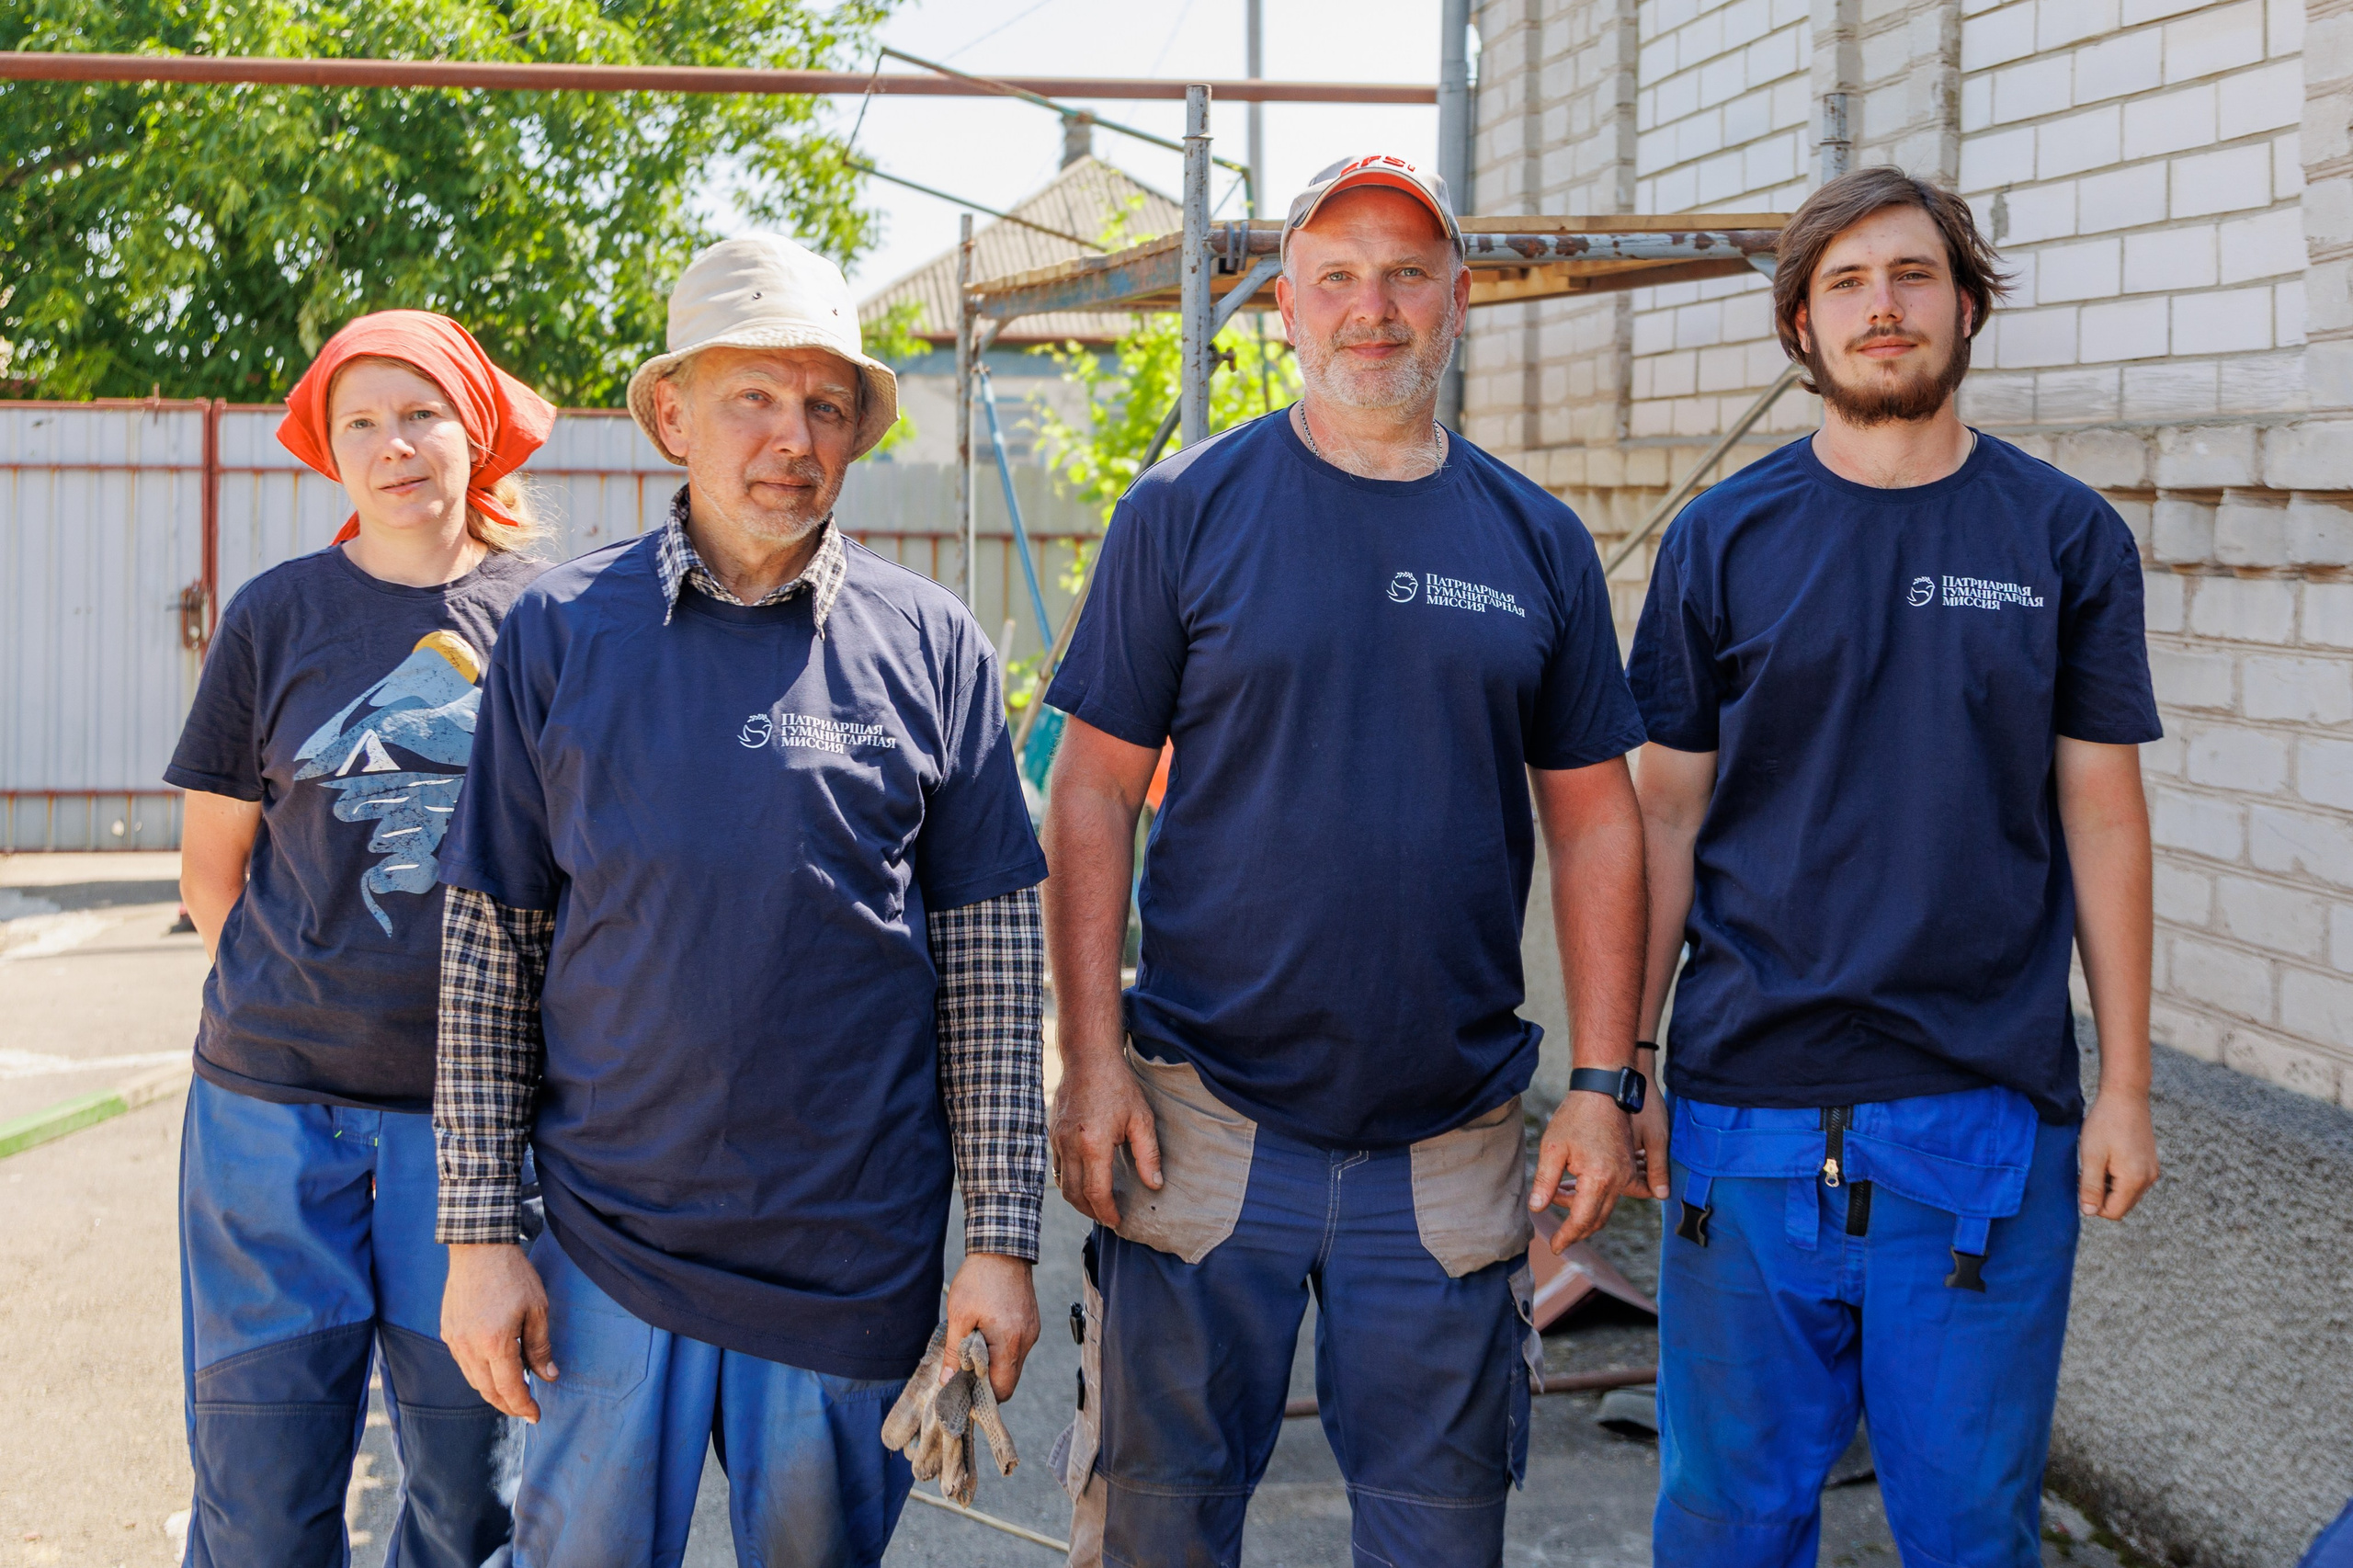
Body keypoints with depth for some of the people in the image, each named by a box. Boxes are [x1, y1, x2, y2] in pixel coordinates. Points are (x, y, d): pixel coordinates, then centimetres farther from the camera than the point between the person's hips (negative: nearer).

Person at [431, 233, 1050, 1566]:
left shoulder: (932, 645, 0)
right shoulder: (561, 634, 0)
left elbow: (992, 959, 1)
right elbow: (490, 948, 3)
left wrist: (1004, 1241, -2)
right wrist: (480, 1232, 0)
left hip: (855, 1256, 0)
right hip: (607, 1243, 0)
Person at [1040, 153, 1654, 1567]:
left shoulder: (1539, 543, 6)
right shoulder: (1186, 511, -1)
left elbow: (1594, 819, 9)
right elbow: (1095, 791, -2)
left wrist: (1605, 1083, 2)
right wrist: (1093, 1059, -9)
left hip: (1454, 1142, 2)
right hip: (1207, 1121, -2)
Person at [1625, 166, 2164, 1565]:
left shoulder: (2068, 540, 3)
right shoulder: (1724, 540, 3)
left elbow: (2103, 820, 5)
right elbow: (1668, 819, 6)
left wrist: (2125, 1086, 2)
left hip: (1990, 1111, 0)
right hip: (1750, 1108, 0)